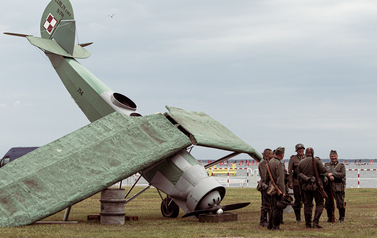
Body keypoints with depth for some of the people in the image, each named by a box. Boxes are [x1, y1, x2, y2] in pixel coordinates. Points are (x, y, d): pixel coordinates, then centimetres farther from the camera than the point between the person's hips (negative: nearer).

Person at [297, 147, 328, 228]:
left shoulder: (300, 163, 7)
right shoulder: (316, 160, -3)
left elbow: (299, 176, 9)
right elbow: (324, 171, -12)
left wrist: (301, 187, 18)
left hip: (305, 186, 3)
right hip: (316, 185, -3)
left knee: (307, 204, 10)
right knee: (320, 203, 4)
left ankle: (308, 224, 10)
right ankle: (315, 222, -8)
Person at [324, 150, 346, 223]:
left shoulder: (341, 165, 7)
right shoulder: (326, 165, 15)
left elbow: (342, 174, -8)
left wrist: (332, 174, -15)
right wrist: (329, 176, -19)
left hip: (338, 187, -3)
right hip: (328, 187, 3)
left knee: (340, 203, -6)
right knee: (328, 203, 6)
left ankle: (341, 218, 7)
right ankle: (330, 218, 18)